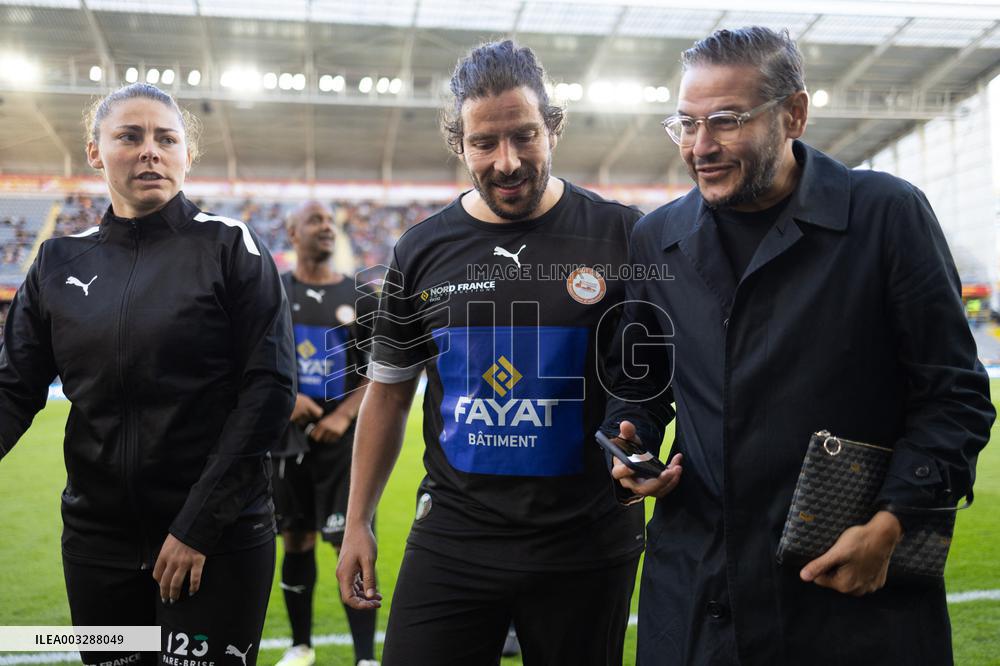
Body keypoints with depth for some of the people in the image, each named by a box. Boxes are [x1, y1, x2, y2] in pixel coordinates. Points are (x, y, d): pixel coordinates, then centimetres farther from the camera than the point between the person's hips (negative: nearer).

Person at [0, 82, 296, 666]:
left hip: (219, 538, -4)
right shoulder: (61, 262, 7)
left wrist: (199, 523, -14)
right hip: (97, 538, 4)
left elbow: (271, 388, -11)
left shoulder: (230, 248, -5)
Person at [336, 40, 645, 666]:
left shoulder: (622, 236, -5)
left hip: (587, 543, -1)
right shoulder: (422, 250, 2)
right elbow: (389, 391, 10)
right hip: (453, 537, 2)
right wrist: (358, 520, 8)